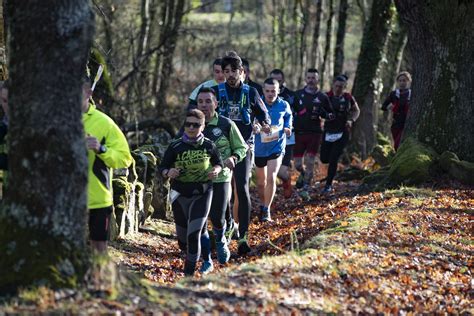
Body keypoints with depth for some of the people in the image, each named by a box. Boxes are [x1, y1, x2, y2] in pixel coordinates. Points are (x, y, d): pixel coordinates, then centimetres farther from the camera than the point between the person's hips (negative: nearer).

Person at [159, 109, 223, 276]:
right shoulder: (175, 146, -6)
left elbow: (218, 163, 12)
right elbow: (162, 167, -1)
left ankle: (189, 273, -5)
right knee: (183, 238, 13)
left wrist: (216, 170, -10)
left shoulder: (208, 146, -4)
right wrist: (168, 172, -24)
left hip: (202, 194, -1)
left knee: (194, 235, -12)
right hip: (180, 194, 1)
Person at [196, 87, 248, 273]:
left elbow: (242, 147, 5)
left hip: (221, 179, -2)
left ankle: (220, 240, 36)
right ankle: (207, 261, 13)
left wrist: (233, 158, -17)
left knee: (217, 219, -2)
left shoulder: (226, 124, -4)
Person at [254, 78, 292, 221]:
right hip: (259, 147, 1)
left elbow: (289, 117, 18)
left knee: (271, 178, -16)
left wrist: (288, 127, -1)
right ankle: (263, 205, 36)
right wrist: (253, 127, -32)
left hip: (276, 146, -1)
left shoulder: (284, 105, -4)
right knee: (261, 181, 13)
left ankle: (267, 210, -6)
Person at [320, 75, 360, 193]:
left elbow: (356, 111, 14)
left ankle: (328, 185, 5)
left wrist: (351, 120, -4)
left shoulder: (348, 98, -2)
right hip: (328, 132, 2)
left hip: (342, 133, -2)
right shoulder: (326, 97, -4)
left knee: (333, 159, -8)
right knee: (324, 159, 4)